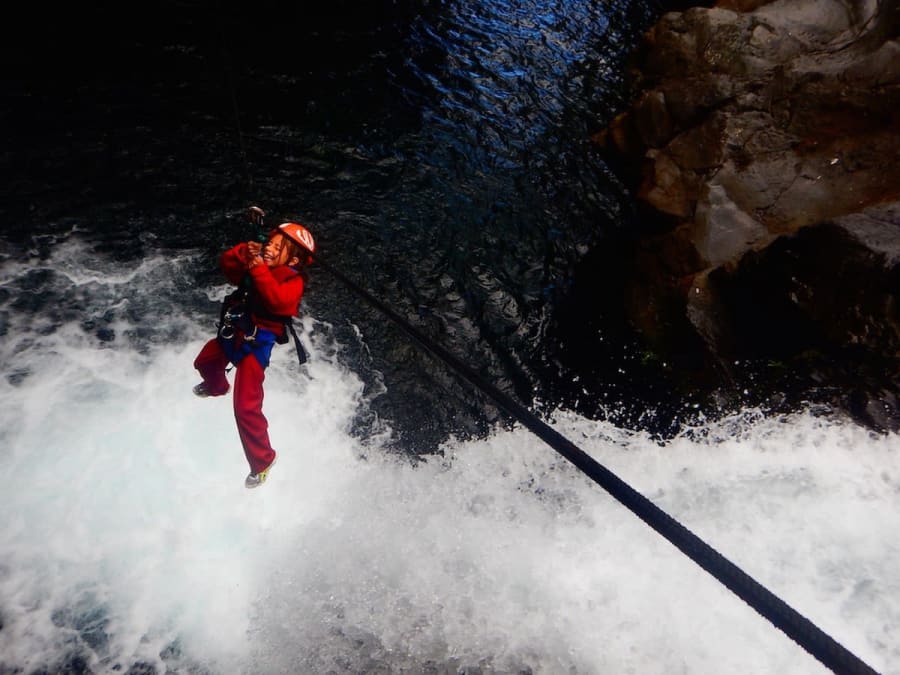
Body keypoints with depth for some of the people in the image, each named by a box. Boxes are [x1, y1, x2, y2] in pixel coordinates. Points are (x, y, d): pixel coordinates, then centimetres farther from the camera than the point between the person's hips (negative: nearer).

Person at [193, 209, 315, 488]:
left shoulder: (293, 280, -19)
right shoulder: (260, 264, 2)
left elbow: (276, 300, -37)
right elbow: (227, 265, 4)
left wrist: (258, 269, -34)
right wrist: (244, 252, -14)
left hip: (256, 344, -8)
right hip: (232, 333, 8)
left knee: (246, 408, -14)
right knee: (204, 362, 37)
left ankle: (262, 460, 7)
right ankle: (216, 388, 73)